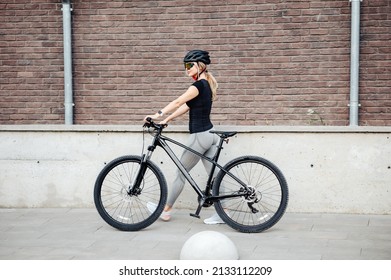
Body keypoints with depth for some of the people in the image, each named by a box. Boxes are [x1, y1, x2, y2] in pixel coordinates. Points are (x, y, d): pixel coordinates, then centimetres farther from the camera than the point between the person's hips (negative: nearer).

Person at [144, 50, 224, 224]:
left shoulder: (199, 85, -15)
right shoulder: (206, 85, 14)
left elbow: (178, 102, -22)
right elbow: (186, 107, 14)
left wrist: (158, 115, -23)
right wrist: (167, 119, 9)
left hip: (199, 136, -9)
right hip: (209, 134, 9)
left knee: (181, 173, 3)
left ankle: (166, 211, 14)